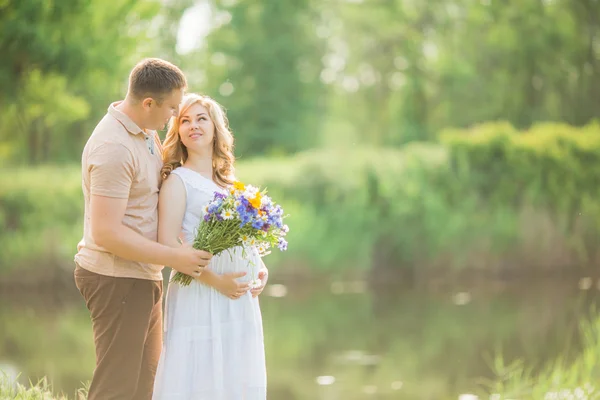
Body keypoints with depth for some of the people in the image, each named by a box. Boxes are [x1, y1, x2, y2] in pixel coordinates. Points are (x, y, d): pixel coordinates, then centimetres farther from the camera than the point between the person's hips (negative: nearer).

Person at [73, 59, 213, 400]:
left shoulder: (146, 129, 8)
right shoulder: (114, 148, -22)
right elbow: (106, 234, -26)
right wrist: (175, 258, -23)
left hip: (143, 276, 10)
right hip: (118, 280, -10)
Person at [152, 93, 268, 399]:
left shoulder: (229, 182, 16)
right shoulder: (177, 181, -4)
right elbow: (168, 244, -13)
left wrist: (259, 268, 2)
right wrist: (216, 281, -18)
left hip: (240, 297, 6)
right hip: (198, 295, -6)